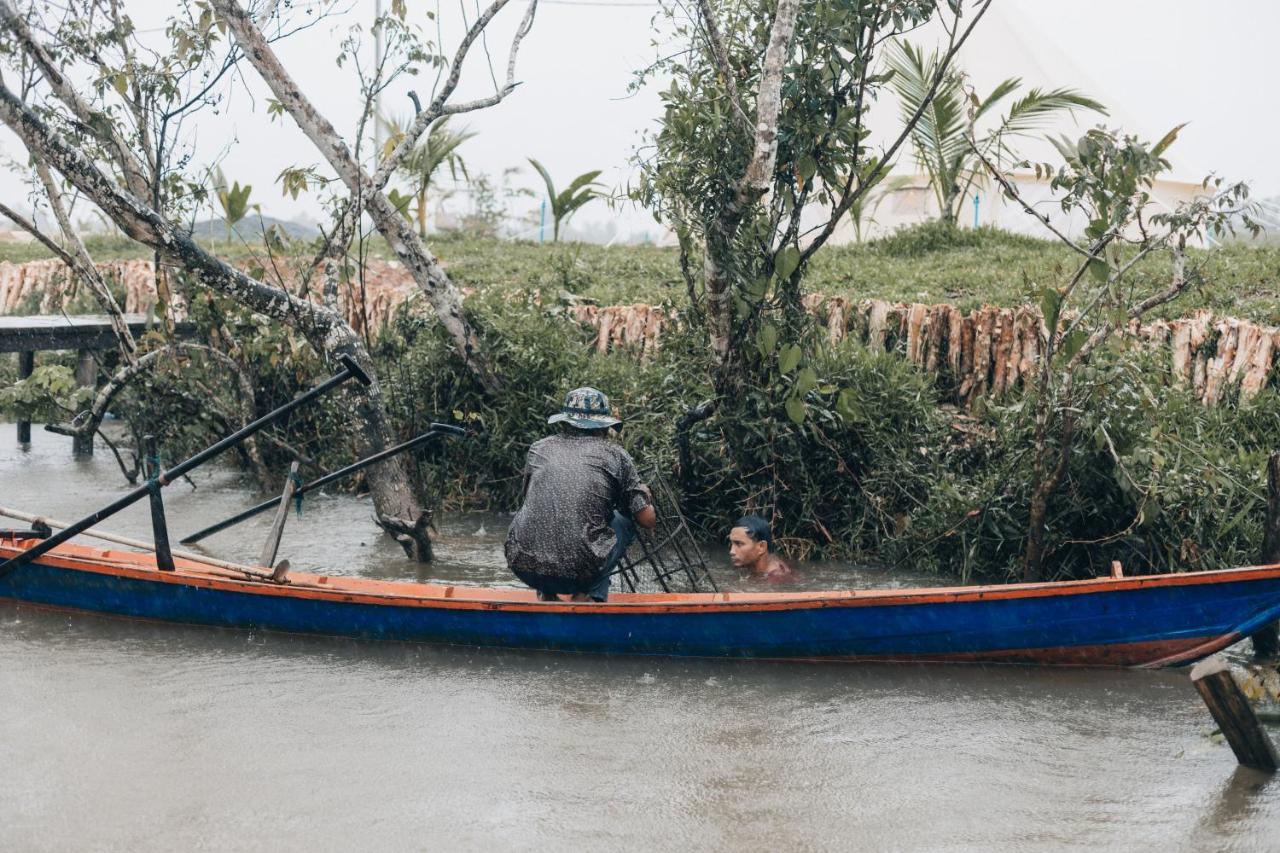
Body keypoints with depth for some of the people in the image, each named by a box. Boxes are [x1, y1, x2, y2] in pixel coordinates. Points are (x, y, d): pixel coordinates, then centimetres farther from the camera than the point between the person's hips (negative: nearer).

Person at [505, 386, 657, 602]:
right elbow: (647, 519, 7)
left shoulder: (539, 448, 16)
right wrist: (645, 498, 32)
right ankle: (588, 597, 10)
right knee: (624, 520, 24)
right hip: (579, 572, -3)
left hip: (522, 566, 3)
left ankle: (547, 595, 19)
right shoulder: (615, 454, 7)